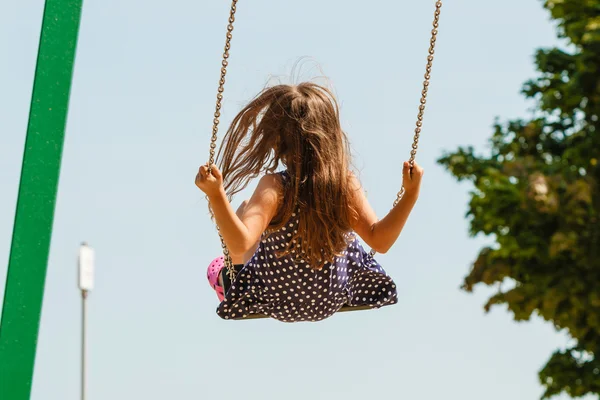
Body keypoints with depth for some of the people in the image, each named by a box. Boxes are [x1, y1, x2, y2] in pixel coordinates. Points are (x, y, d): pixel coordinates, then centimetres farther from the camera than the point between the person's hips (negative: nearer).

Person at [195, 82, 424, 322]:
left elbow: (240, 243, -42)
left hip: (273, 301, -2)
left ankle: (228, 278, 48)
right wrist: (411, 193, -18)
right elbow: (380, 241, -19)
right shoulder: (346, 184, -22)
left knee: (244, 210, 21)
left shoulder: (274, 186, -32)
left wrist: (216, 196, -49)